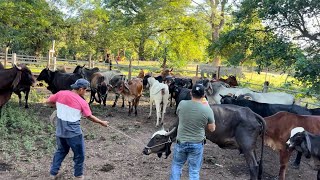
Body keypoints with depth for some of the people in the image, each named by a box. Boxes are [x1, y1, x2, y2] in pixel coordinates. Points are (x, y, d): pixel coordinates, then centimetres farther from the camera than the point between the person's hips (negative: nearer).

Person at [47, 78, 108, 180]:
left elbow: (48, 101, 8)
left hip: (60, 131, 6)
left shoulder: (60, 94, -4)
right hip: (73, 132, -5)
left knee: (61, 150, 26)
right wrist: (102, 123, 7)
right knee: (79, 154, 14)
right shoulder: (82, 102, -15)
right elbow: (90, 117, -6)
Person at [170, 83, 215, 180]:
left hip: (181, 142, 1)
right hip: (197, 144, -1)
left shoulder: (182, 104, -12)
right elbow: (212, 129, -2)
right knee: (194, 171, 13)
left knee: (176, 166, 22)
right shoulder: (208, 110, -16)